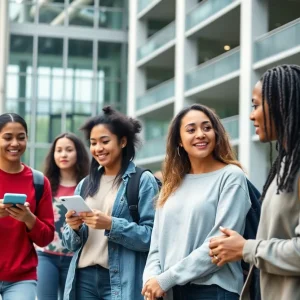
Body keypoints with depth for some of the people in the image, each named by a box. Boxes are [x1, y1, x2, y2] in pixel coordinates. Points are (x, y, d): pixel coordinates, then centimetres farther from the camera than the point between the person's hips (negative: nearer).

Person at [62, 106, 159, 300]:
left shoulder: (143, 181, -4)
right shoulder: (85, 185, 12)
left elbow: (151, 236, -12)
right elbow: (71, 243, 14)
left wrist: (111, 225, -22)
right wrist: (74, 227, -6)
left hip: (122, 281, -5)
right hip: (83, 278, 5)